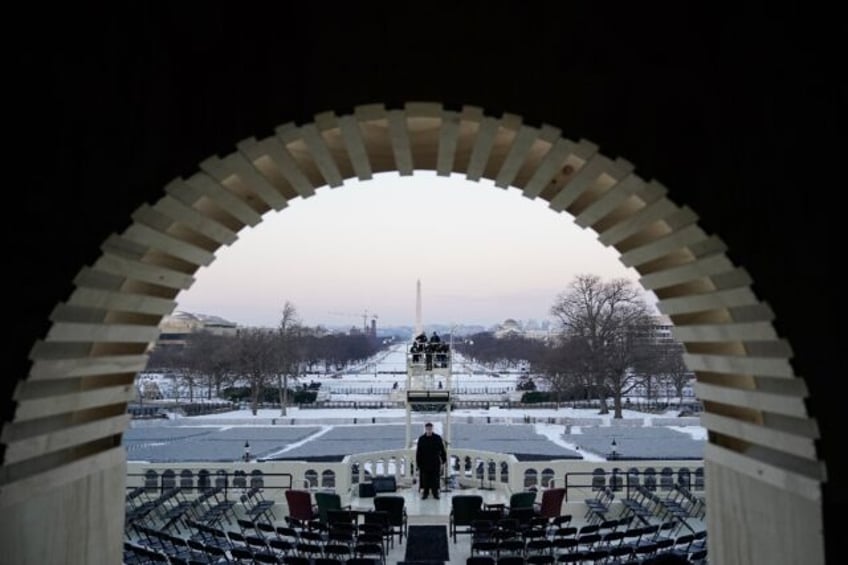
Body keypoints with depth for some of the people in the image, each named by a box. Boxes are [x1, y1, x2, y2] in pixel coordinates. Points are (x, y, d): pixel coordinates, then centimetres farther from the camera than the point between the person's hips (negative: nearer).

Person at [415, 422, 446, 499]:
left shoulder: (437, 438, 0)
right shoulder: (421, 439, 0)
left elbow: (442, 450, 4)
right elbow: (418, 452, 2)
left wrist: (443, 460, 0)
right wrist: (418, 463, -2)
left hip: (435, 463, 0)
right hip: (425, 463, 0)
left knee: (435, 479, 4)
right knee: (425, 479, 4)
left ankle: (435, 493, 15)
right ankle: (425, 493, 15)